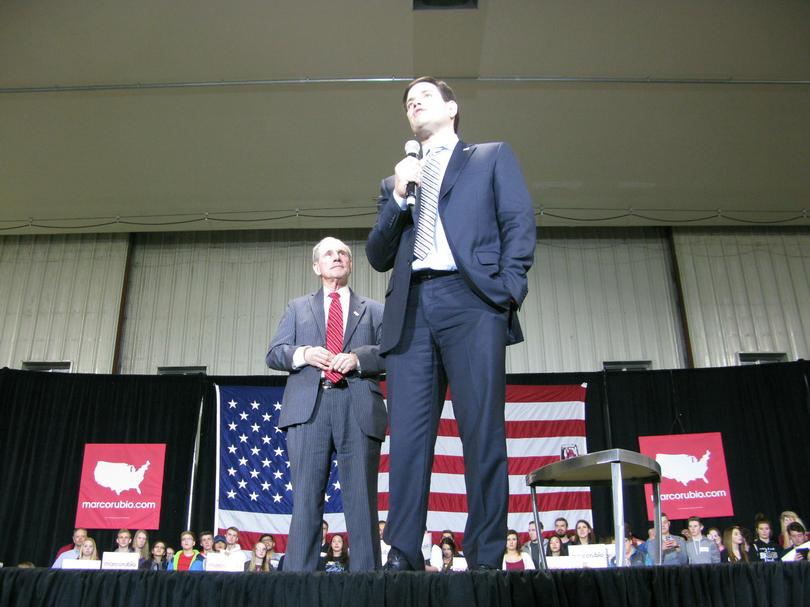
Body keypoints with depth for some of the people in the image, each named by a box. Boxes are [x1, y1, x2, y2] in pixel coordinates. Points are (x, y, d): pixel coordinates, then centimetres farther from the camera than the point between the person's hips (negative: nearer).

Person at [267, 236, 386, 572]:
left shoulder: (373, 310, 22)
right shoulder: (297, 307, 24)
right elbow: (273, 354, 15)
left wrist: (358, 357, -10)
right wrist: (303, 354, -6)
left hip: (359, 408, 0)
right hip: (308, 406, 1)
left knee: (361, 497, -3)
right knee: (306, 495, -3)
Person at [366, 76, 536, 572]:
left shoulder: (492, 157, 20)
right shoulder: (399, 180, 29)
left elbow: (519, 222, 7)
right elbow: (378, 257, 19)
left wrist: (509, 288, -9)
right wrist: (397, 197, 5)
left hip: (471, 301, -3)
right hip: (411, 309, 4)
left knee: (483, 433, -8)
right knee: (408, 435, -4)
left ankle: (486, 558, -3)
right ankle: (403, 555, -2)